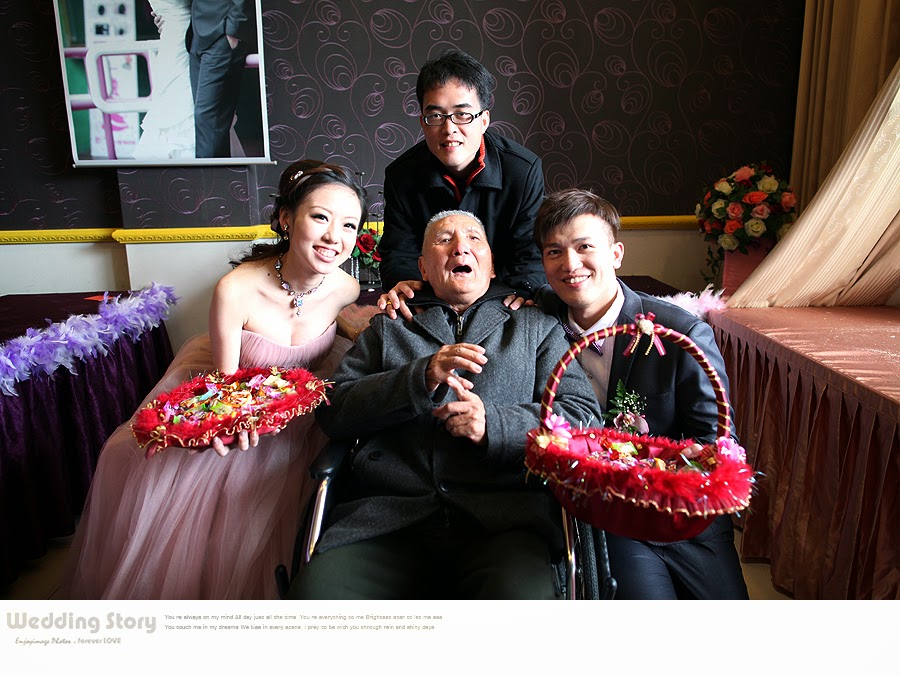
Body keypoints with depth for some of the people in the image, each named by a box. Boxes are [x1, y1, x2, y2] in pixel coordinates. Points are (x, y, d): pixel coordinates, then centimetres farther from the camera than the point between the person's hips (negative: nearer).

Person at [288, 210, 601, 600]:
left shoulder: (535, 327, 20)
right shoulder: (388, 329, 22)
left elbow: (584, 415, 10)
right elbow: (332, 410, 10)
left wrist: (495, 425, -7)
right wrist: (420, 378, -7)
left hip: (502, 517, -1)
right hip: (385, 516, 2)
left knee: (522, 592, -33)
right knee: (316, 589, -27)